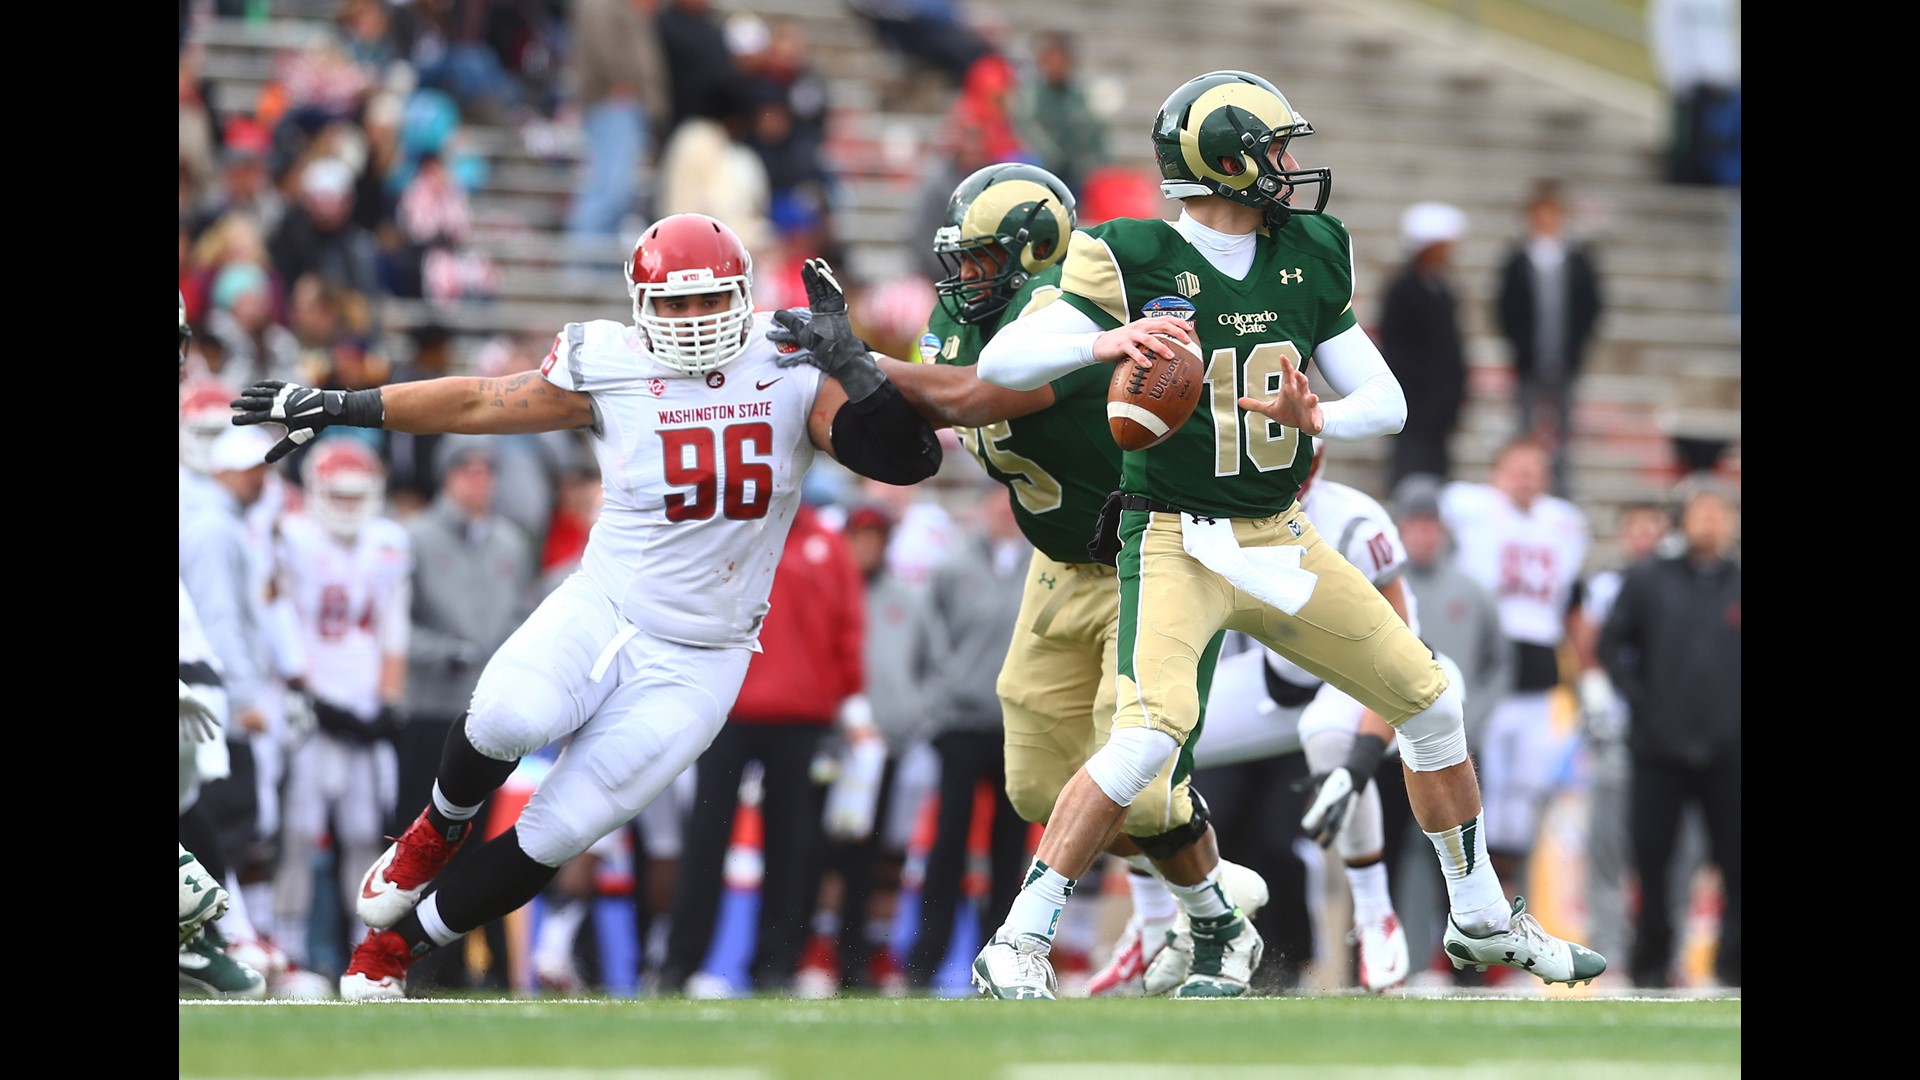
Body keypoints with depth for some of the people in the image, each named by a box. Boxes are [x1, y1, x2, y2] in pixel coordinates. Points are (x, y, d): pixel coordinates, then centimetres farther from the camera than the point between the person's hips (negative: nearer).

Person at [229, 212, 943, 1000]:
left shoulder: (793, 373, -6)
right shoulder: (611, 368, -6)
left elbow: (906, 457, -14)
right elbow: (479, 403, 4)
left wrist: (848, 362, -26)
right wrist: (335, 408, 5)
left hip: (696, 662, 0)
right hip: (602, 610, 0)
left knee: (556, 835, -7)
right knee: (510, 720, -33)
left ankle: (395, 948, 14)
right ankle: (437, 830, 2)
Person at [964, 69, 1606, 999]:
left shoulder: (1308, 259, 4)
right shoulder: (1137, 261, -13)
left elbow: (1387, 403, 6)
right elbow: (1001, 362, -21)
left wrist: (1317, 420, -17)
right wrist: (1103, 343, -40)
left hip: (1280, 538, 7)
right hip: (1177, 540, -7)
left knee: (1429, 703, 10)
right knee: (1151, 734, -28)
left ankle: (1482, 920, 29)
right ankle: (1017, 947, -21)